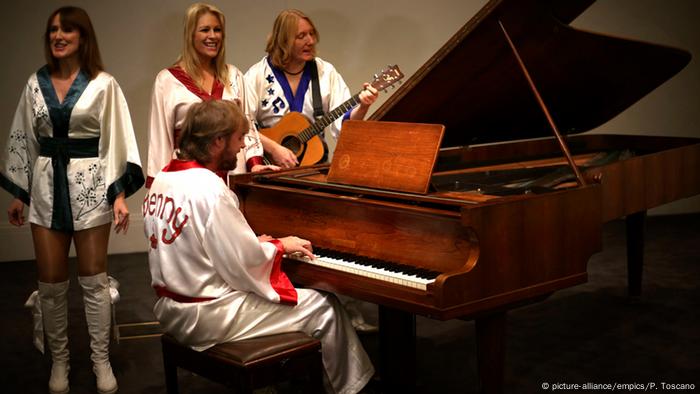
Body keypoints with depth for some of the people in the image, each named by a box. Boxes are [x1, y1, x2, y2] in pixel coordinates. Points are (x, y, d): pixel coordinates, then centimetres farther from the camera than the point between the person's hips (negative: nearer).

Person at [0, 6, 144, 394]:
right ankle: (59, 361, 21)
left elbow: (117, 141, -7)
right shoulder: (35, 83, 7)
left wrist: (120, 195, -13)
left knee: (93, 279, 5)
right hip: (46, 186, 3)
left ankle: (101, 361, 17)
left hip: (90, 186, -3)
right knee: (50, 282, 6)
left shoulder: (103, 85, -4)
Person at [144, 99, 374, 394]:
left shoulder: (164, 179, 5)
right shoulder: (209, 189, -23)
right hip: (208, 316, -10)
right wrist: (279, 245, -2)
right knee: (325, 308, 0)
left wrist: (253, 244, 8)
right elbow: (244, 267, -21)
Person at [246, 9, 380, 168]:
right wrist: (273, 148, -19)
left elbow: (343, 124, 0)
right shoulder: (258, 74, -2)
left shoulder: (325, 72, 6)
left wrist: (362, 108, -18)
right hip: (270, 164, -2)